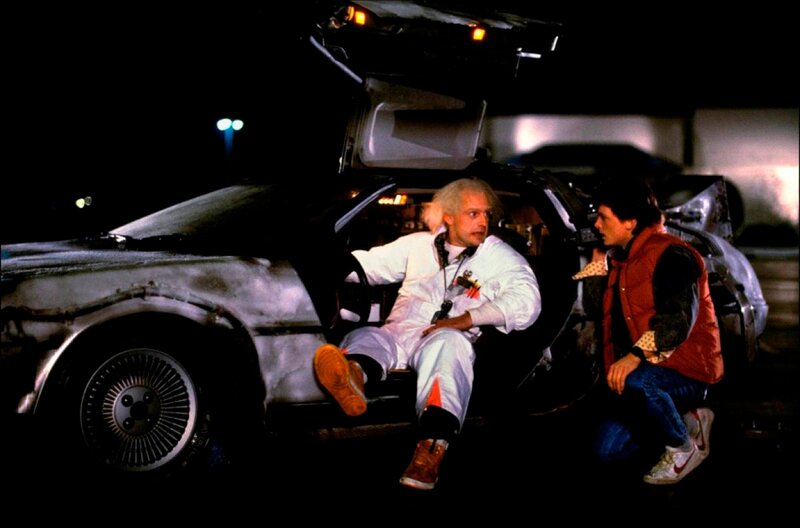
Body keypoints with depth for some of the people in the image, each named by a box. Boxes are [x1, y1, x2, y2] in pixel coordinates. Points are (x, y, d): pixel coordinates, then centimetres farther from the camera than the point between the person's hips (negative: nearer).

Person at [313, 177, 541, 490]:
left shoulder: (500, 256, 14)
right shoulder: (419, 244, 25)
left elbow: (526, 302, -1)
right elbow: (369, 264, 27)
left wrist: (467, 319, -13)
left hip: (450, 339, -3)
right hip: (399, 334, 3)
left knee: (447, 343, -39)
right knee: (365, 337, -29)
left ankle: (432, 447, -61)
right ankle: (352, 376, -69)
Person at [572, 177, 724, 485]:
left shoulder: (671, 255, -13)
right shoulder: (620, 258, 16)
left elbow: (678, 319, -27)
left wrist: (635, 356, -37)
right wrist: (597, 264, 16)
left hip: (688, 368, -8)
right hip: (634, 370, 8)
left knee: (636, 382, -40)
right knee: (608, 450, -4)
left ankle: (684, 446, -12)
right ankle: (688, 421, 15)